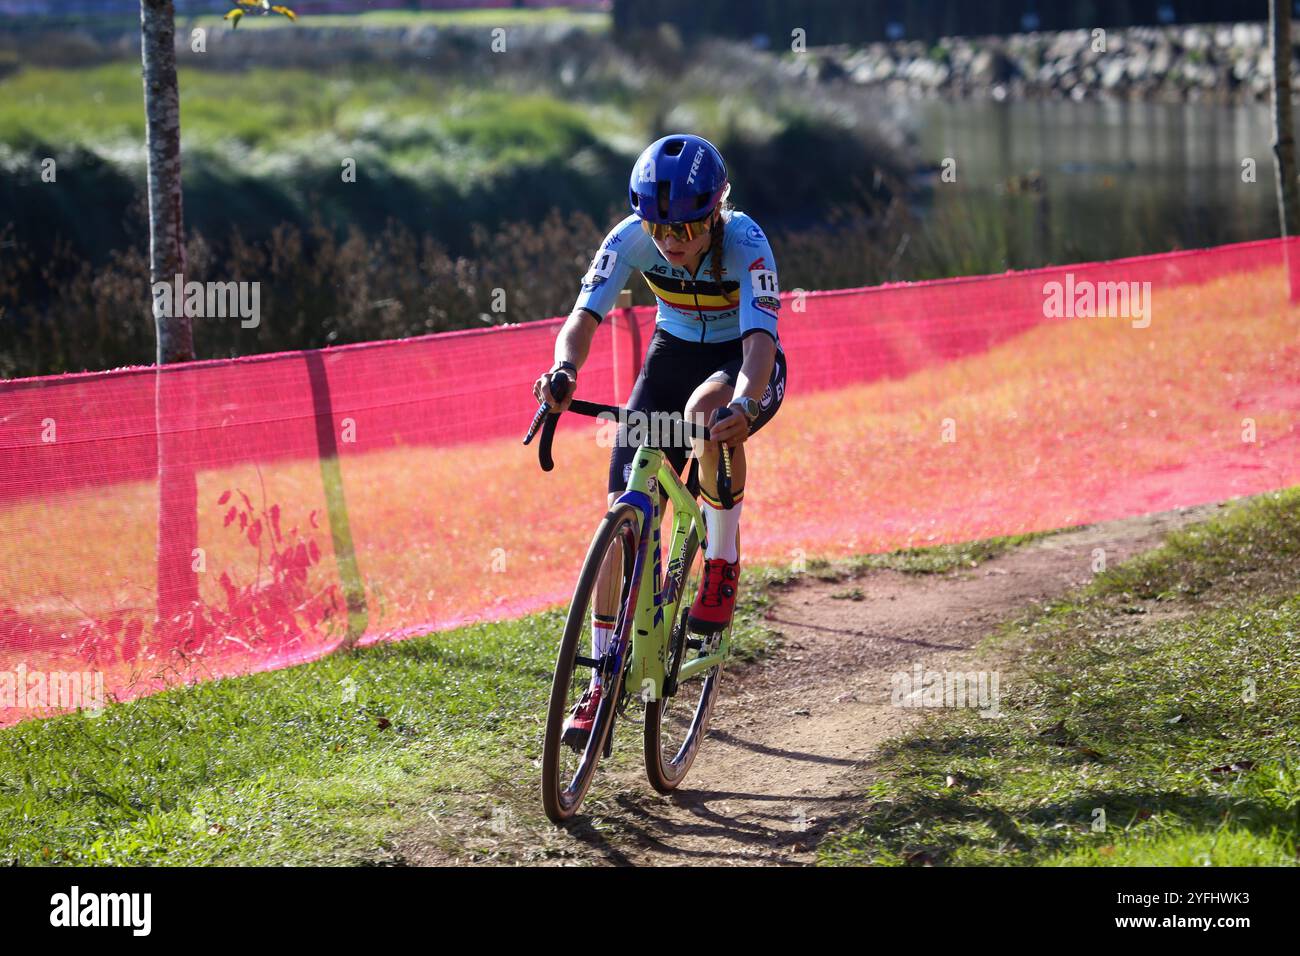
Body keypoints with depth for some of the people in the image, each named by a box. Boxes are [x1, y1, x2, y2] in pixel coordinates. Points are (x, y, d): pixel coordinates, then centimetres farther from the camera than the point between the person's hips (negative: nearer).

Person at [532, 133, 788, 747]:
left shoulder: (745, 243, -31)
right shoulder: (631, 239, -22)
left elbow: (760, 341, -42)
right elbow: (584, 317, -29)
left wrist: (744, 404, -62)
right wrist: (564, 368, -52)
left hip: (741, 364, -3)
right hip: (674, 354, 3)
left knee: (707, 411, -40)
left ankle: (723, 563, -18)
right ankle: (604, 681, 1)